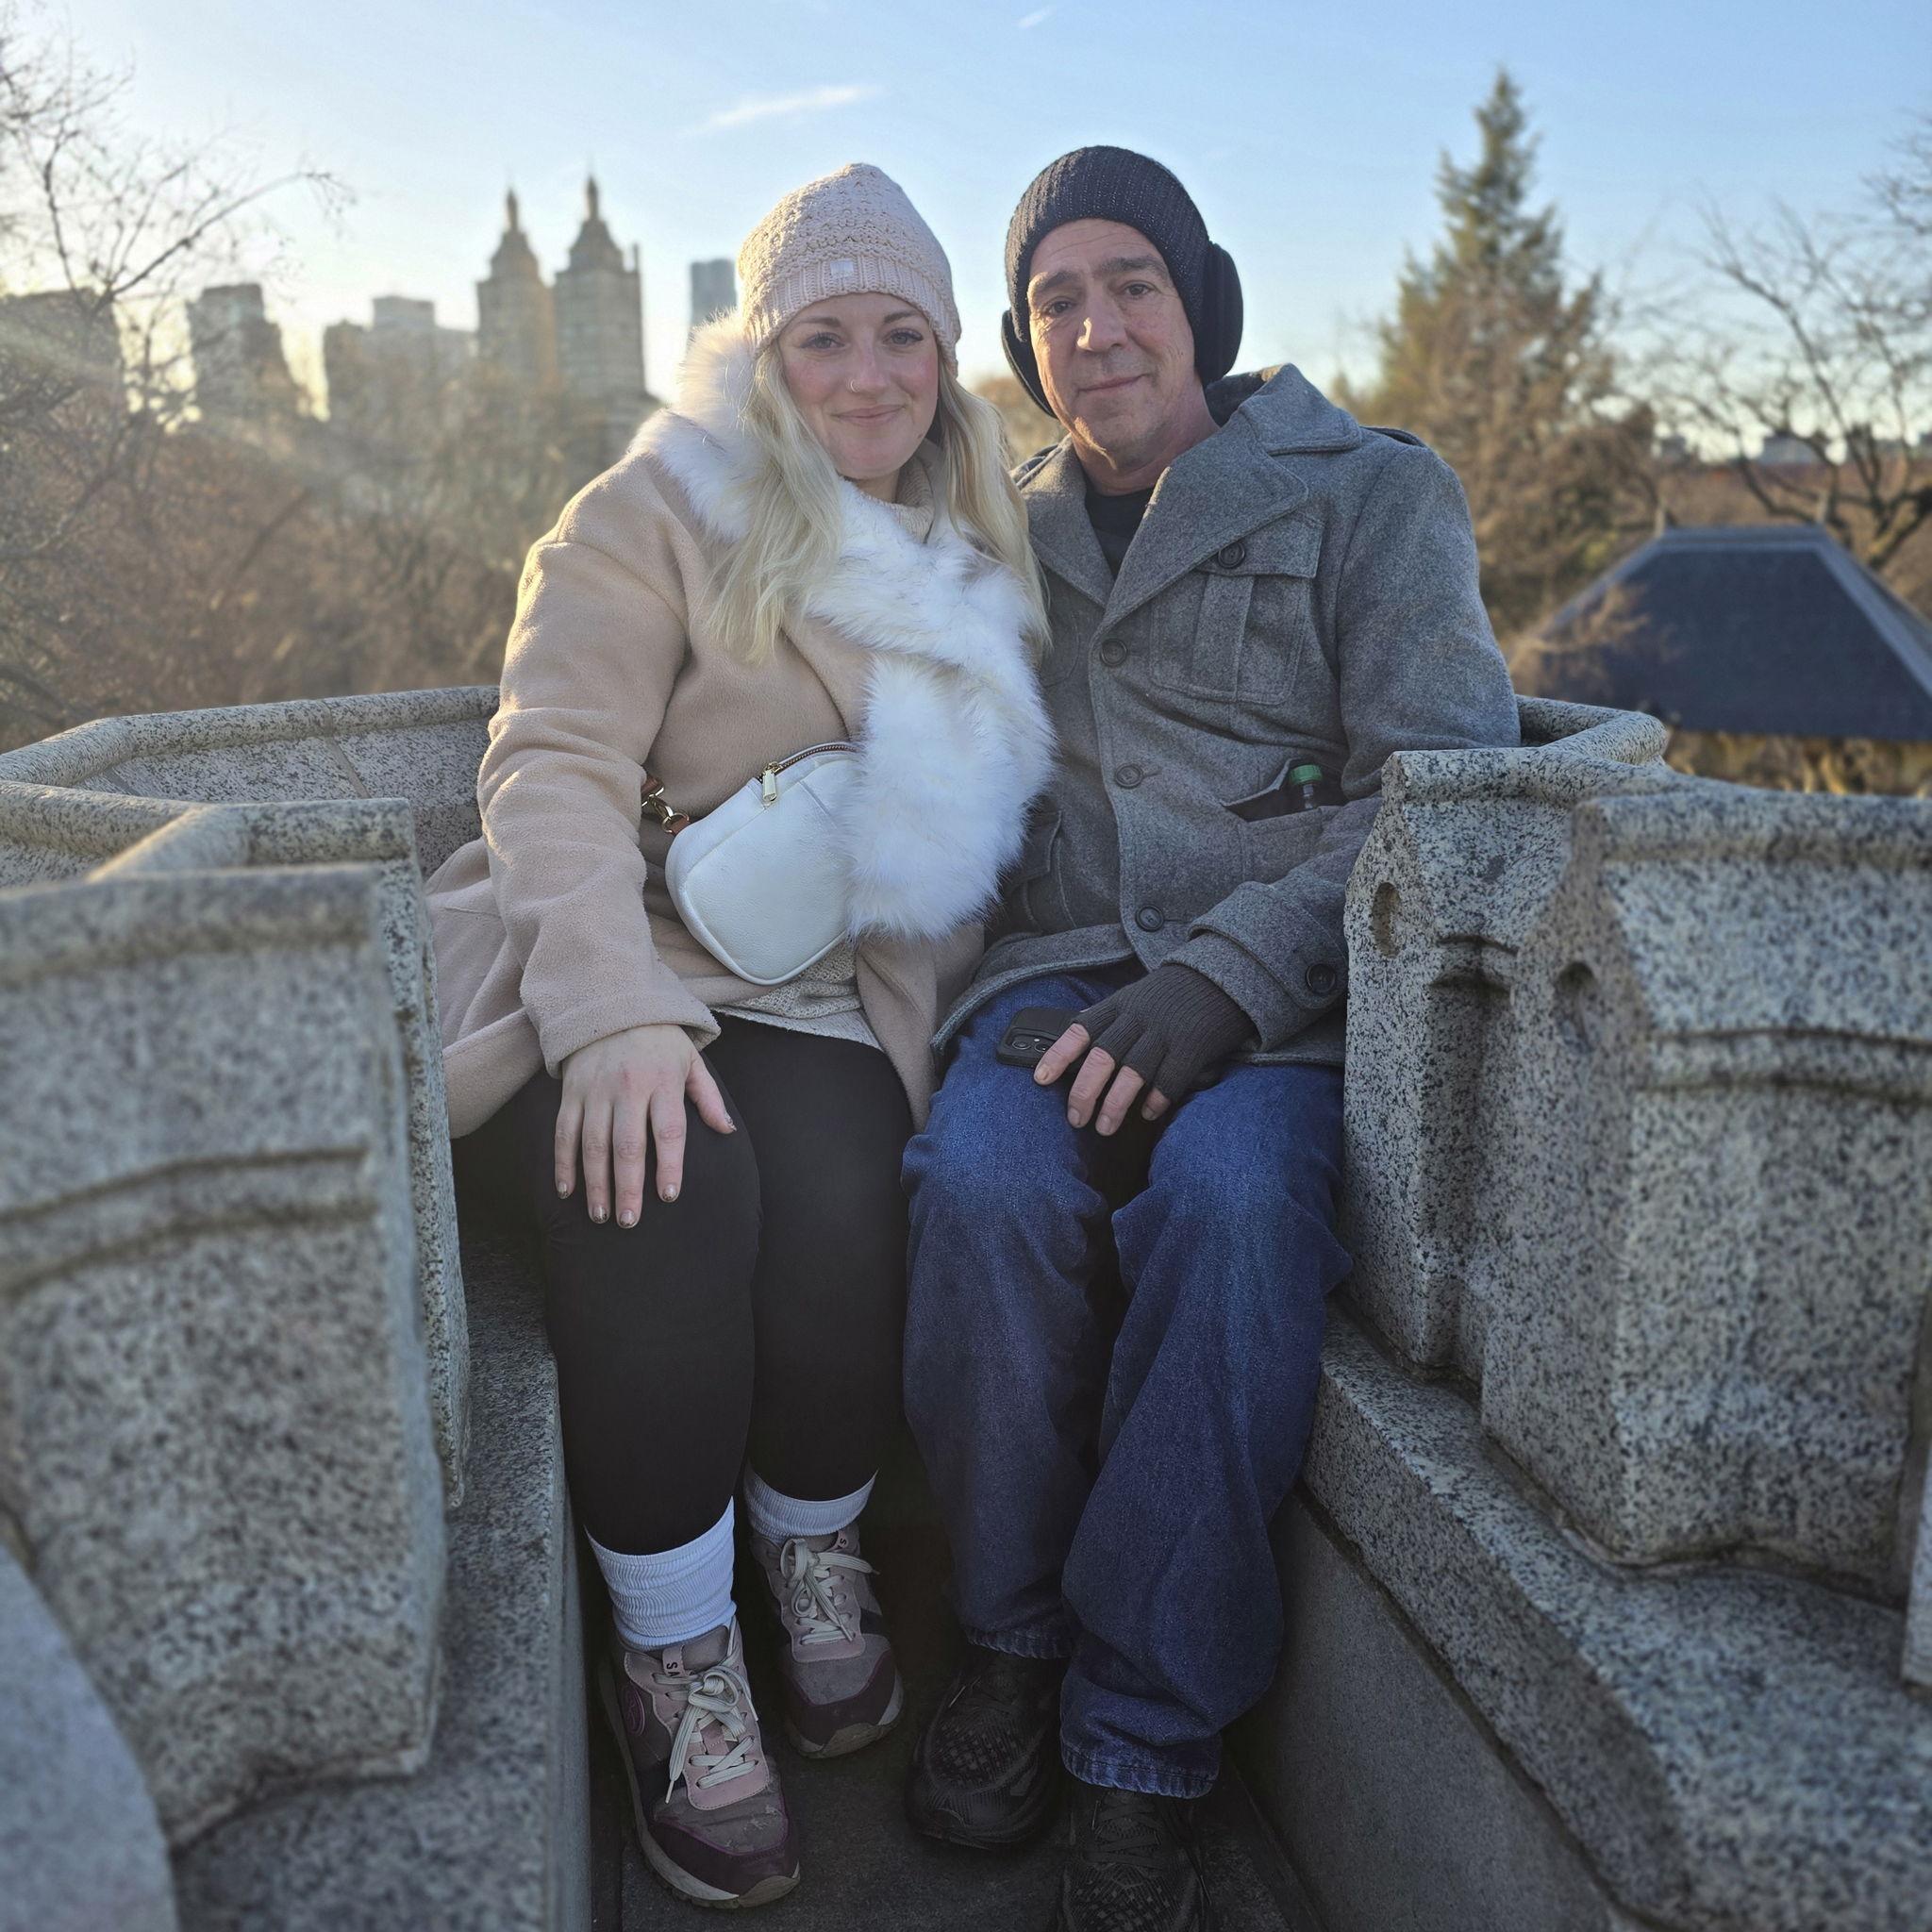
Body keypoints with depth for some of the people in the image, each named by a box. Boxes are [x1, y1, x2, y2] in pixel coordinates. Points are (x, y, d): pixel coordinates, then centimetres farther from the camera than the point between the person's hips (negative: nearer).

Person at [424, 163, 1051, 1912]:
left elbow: (977, 822, 19)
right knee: (670, 1192, -33)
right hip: (606, 973, -2)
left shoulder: (980, 553, 19)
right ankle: (674, 1660, -14)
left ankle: (817, 1559, 0)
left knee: (841, 1205, -29)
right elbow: (554, 766, -10)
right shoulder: (665, 511, 3)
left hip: (823, 1001, 3)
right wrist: (613, 1014, -27)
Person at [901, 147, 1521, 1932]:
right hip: (1057, 969, 3)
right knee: (989, 1183, -31)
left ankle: (1145, 1749, -18)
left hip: (1280, 997, -2)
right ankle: (1014, 1636, -6)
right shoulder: (1010, 538, 20)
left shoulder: (1371, 495, 7)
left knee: (1227, 1193, -36)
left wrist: (1224, 974, -19)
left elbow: (1445, 784, -5)